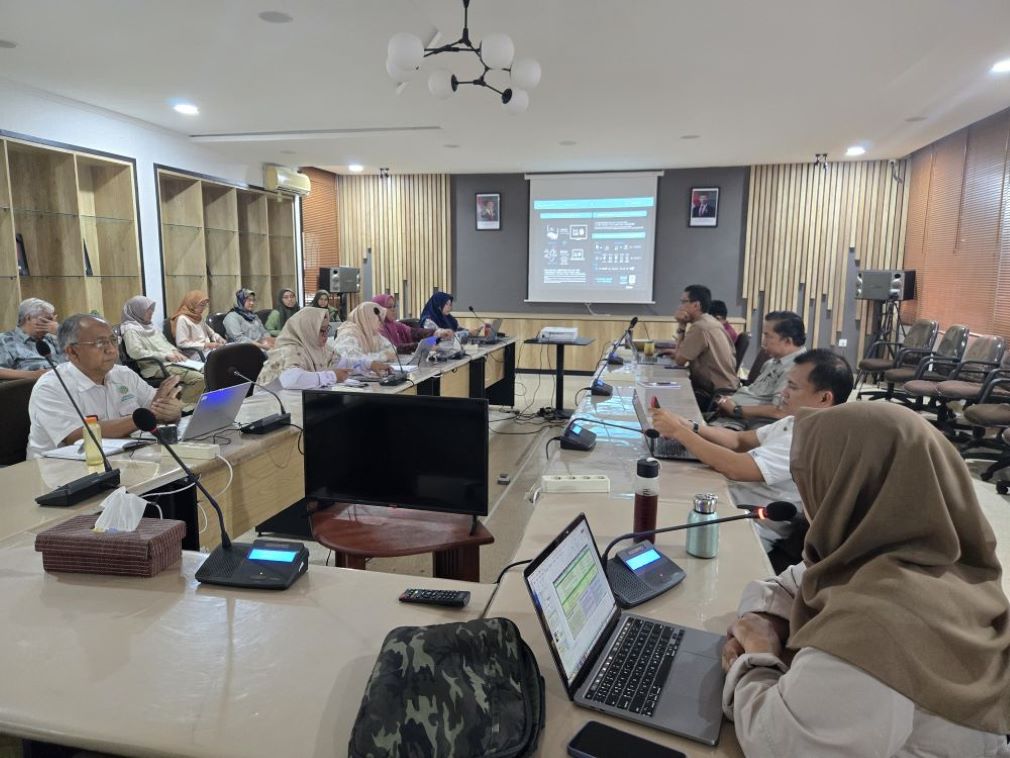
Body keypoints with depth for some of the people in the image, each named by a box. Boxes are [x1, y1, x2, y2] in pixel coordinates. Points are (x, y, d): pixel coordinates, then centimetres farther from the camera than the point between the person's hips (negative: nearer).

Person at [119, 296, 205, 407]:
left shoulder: (150, 326, 23)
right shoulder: (130, 329, -3)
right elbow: (136, 352, -15)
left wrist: (174, 351, 5)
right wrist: (165, 356, -16)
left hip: (171, 361, 9)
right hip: (156, 367, -9)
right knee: (199, 378, -27)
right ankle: (183, 407, -18)